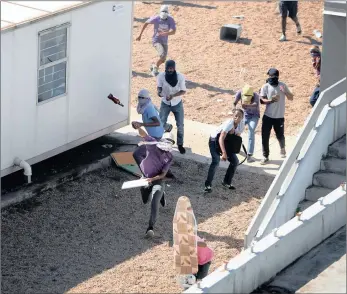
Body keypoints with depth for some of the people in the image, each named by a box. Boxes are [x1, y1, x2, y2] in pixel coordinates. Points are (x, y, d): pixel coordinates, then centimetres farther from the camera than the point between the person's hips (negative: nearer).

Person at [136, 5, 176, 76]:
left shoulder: (171, 20, -14)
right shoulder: (156, 18, -17)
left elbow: (173, 32, -23)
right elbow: (146, 23, -1)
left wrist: (165, 33, -42)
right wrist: (140, 35, 2)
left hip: (164, 41, 4)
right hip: (156, 40, -4)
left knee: (163, 60, 11)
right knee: (163, 55, -25)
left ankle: (154, 67, 42)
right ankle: (156, 68, 0)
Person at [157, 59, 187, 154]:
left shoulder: (180, 76, -22)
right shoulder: (161, 76, -19)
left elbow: (183, 91, -16)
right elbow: (159, 86, -6)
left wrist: (173, 95, -33)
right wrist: (159, 92, -30)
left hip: (177, 104, -1)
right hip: (165, 103, 1)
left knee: (180, 125, 4)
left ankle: (180, 144, 25)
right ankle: (169, 127, 35)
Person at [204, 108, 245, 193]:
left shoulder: (241, 124, -13)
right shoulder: (229, 124, -33)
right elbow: (221, 139, -38)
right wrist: (224, 153, -44)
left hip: (226, 142, 7)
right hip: (214, 140, -7)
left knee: (235, 161, 1)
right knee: (216, 161, -25)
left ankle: (227, 182, 17)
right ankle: (208, 185, -22)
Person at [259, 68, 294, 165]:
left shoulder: (283, 85, 0)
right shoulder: (265, 87, -3)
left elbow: (291, 98, 1)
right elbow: (262, 100, -6)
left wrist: (285, 92, -18)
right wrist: (270, 100, -25)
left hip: (279, 117, 0)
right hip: (268, 116, 0)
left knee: (280, 136, 9)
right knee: (265, 137, -1)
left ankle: (282, 148, 41)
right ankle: (265, 156, 11)